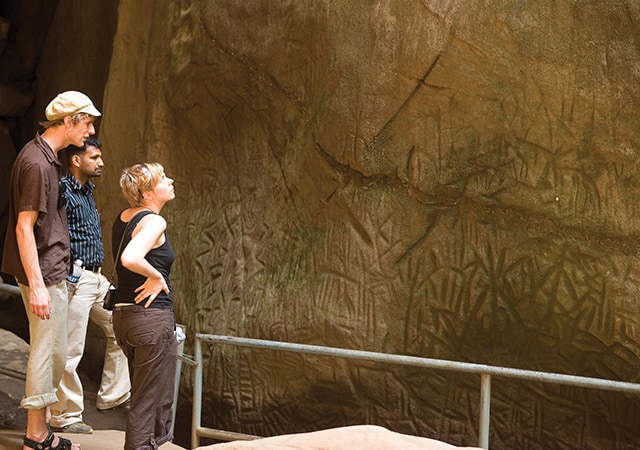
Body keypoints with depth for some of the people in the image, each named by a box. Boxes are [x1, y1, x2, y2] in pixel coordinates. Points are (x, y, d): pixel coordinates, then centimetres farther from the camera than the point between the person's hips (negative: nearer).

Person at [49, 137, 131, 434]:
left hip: (97, 278, 10)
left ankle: (112, 396, 26)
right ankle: (66, 417, 6)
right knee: (70, 351, -3)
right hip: (75, 281, -10)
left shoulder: (87, 192, 15)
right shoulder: (63, 191, -14)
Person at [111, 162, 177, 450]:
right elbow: (129, 258, -33)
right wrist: (156, 276, -17)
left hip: (124, 316, 9)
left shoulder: (123, 218, 10)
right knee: (149, 403, -1)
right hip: (153, 318, -9)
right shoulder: (153, 221, -16)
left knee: (144, 397, 21)